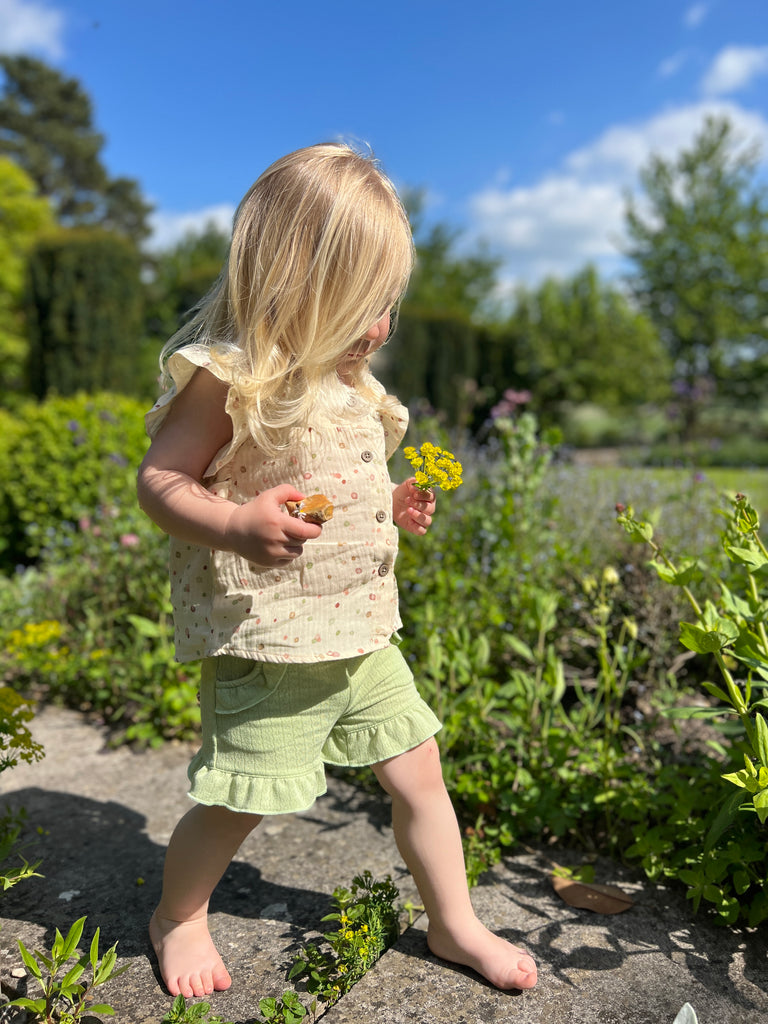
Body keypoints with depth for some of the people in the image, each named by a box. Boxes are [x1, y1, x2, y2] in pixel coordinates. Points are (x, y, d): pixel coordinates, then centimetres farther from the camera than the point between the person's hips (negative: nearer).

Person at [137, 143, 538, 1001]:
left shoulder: (346, 380, 11)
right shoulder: (231, 377, -14)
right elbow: (159, 481, -14)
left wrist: (390, 507, 8)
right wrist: (236, 525, -31)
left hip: (359, 632, 8)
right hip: (265, 638, -7)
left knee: (418, 771, 14)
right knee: (238, 800, 5)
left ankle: (454, 924, 36)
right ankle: (177, 916, 38)